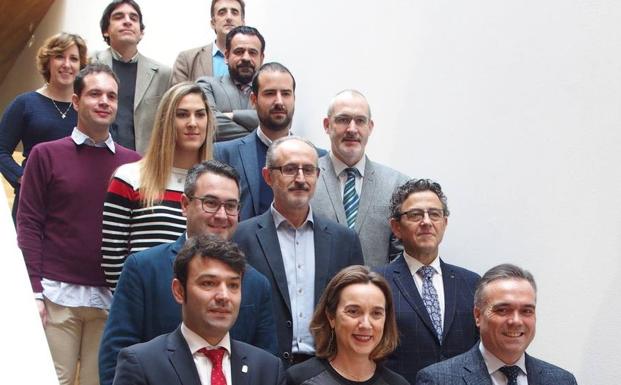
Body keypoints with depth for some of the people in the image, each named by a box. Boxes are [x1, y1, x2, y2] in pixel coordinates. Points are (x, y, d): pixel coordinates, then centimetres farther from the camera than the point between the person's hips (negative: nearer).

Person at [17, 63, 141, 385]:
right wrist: (34, 290, -7)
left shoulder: (132, 163, 7)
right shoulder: (46, 155, 2)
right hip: (57, 294, -2)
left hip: (113, 298, 2)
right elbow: (29, 225, 0)